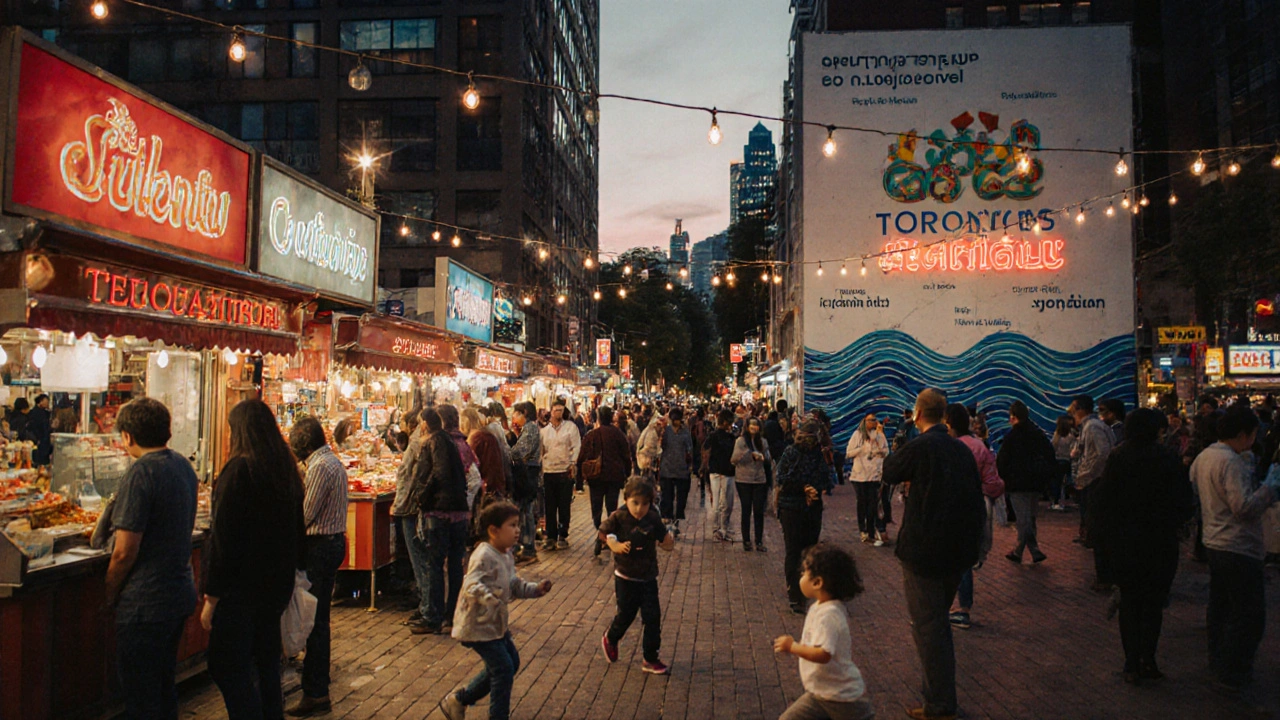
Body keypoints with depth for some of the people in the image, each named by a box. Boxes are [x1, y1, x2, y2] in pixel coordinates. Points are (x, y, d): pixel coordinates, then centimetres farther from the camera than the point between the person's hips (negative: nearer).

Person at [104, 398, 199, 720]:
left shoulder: (141, 472, -19)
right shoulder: (184, 466, 7)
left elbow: (125, 552, -19)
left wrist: (109, 597, -5)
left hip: (145, 603, -8)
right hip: (181, 593, 8)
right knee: (165, 684, 21)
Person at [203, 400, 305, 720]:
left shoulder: (239, 469, -17)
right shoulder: (288, 469, 6)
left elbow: (223, 540, -18)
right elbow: (298, 529, 14)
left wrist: (211, 598, -12)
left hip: (242, 586, -8)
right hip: (278, 585, 8)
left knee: (227, 667, 3)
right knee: (267, 665, 19)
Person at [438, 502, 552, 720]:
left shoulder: (507, 556, 6)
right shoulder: (484, 556, -24)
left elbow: (515, 585, 16)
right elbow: (471, 585, -35)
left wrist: (535, 589, 2)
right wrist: (490, 599, -50)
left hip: (496, 624, 10)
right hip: (477, 626, -10)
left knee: (512, 662, 19)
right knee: (503, 669, -8)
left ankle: (459, 700, 30)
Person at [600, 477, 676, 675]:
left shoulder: (653, 519, -8)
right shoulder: (619, 517, -15)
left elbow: (664, 543, -2)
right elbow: (606, 533, -3)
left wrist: (669, 542, -23)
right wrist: (615, 545, -19)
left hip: (648, 577, 2)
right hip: (625, 577, -2)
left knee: (653, 617, 1)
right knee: (626, 615, 10)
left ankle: (651, 659, 14)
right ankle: (610, 639, 42)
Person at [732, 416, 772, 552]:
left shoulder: (763, 441, 8)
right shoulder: (741, 441, -3)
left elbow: (768, 459, 12)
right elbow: (734, 459, -10)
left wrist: (762, 457, -10)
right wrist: (752, 455, -13)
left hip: (760, 480, 3)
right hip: (744, 480, -3)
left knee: (759, 512, 3)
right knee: (746, 511, 5)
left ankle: (759, 542, 10)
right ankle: (746, 541, 15)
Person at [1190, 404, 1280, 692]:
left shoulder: (1203, 457, 8)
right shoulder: (1231, 462, -21)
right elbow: (1244, 506, -26)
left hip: (1215, 542, 10)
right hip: (1239, 548, -10)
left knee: (1220, 607, 19)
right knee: (1249, 615, 0)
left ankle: (1218, 663, 30)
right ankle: (1233, 674, 6)